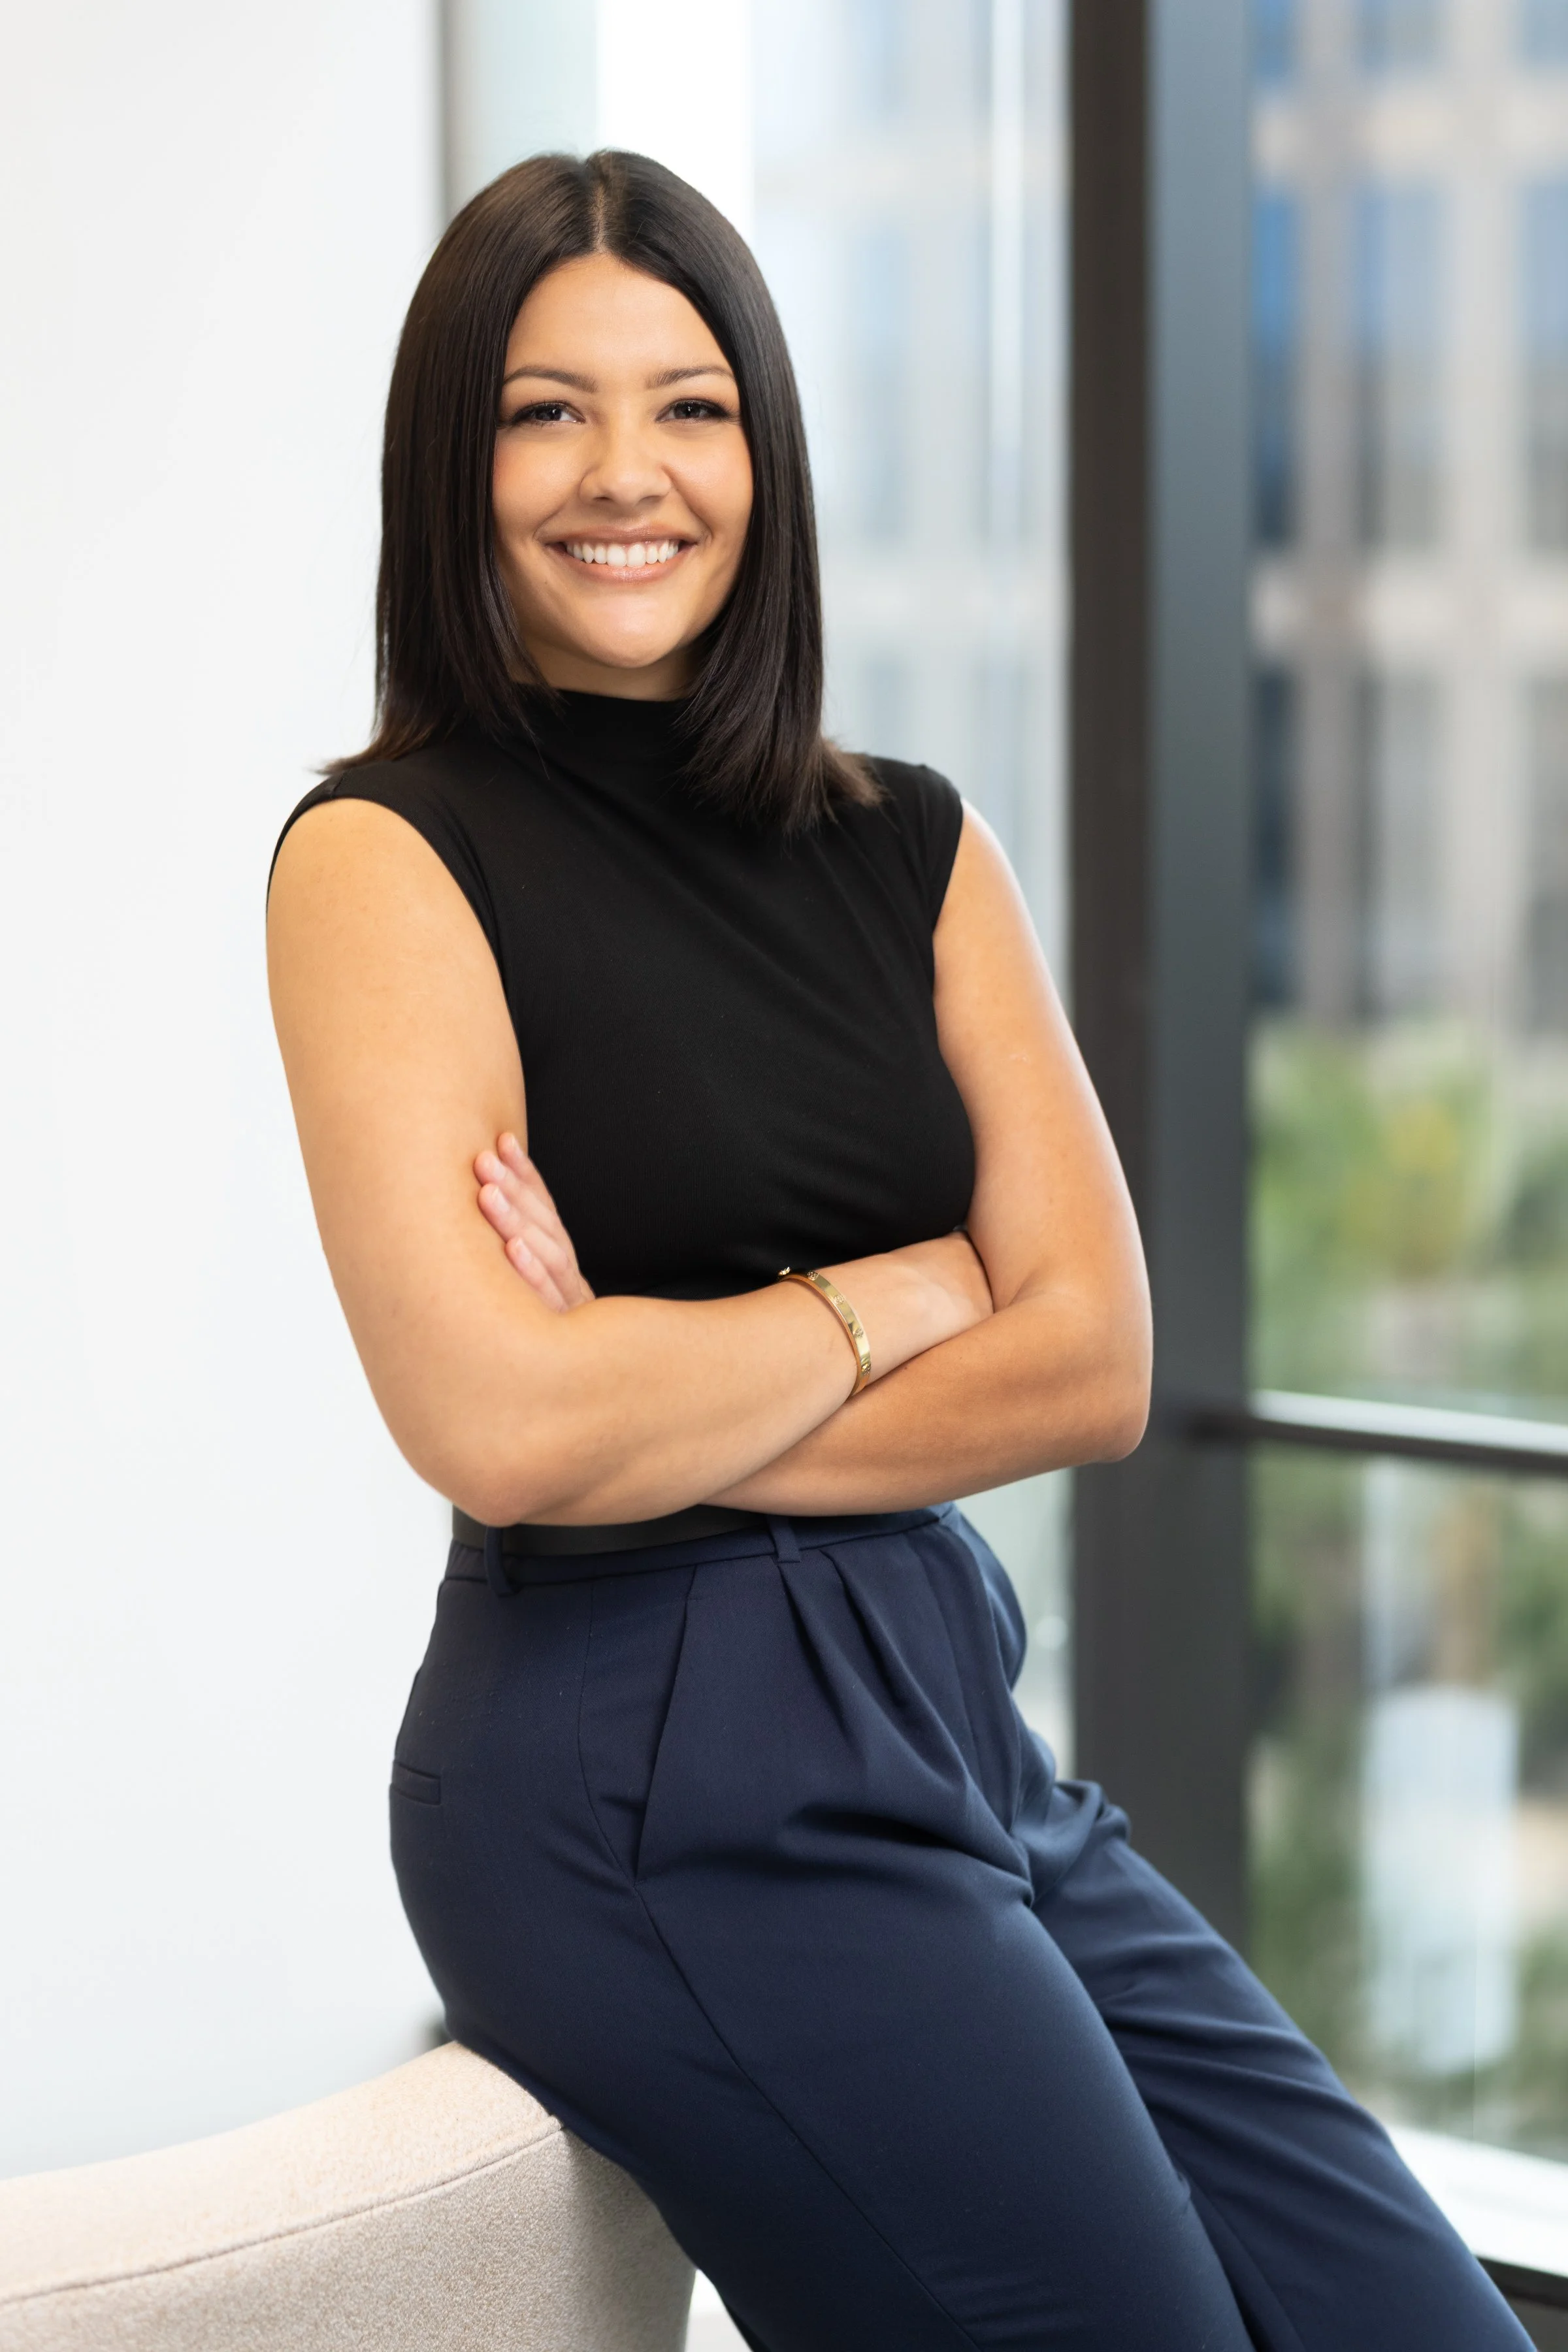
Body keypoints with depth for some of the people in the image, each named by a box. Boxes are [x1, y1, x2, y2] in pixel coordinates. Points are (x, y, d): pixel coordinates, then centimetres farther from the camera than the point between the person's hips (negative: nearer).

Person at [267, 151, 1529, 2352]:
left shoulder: (914, 847, 12)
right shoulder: (389, 859, -5)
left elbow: (1095, 1363, 2)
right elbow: (496, 1421, -18)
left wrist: (670, 1398, -10)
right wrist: (892, 1296, -4)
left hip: (951, 1717, 6)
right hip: (651, 1781, -6)